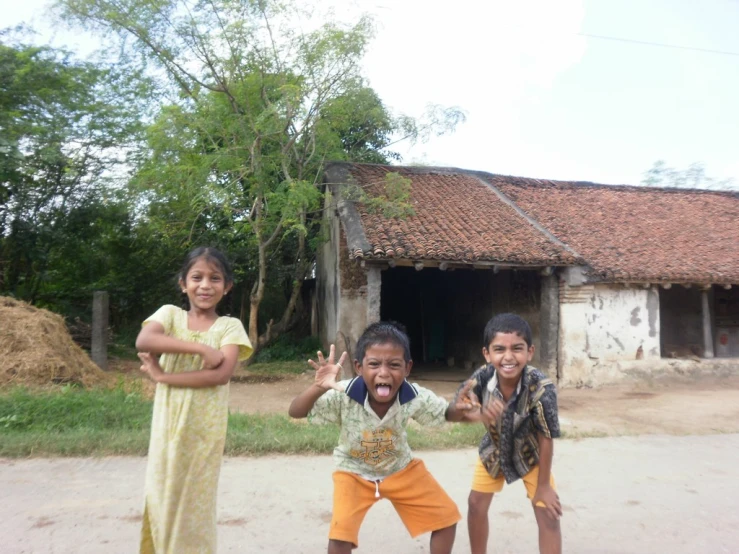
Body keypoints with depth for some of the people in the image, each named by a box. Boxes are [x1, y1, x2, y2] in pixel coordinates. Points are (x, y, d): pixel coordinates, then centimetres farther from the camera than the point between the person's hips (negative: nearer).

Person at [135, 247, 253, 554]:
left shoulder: (229, 326, -3)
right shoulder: (170, 313, 2)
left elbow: (221, 374, -17)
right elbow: (143, 341, -18)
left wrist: (162, 376, -15)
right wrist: (200, 347, -23)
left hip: (204, 430, -1)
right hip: (168, 426, 2)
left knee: (195, 504, 10)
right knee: (163, 500, 11)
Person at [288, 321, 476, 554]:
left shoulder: (415, 397, -27)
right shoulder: (344, 395, -34)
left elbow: (447, 413, -9)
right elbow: (295, 412, -34)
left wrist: (460, 408, -33)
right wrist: (319, 388, -54)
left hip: (401, 468, 3)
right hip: (354, 472, -2)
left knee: (446, 517, 4)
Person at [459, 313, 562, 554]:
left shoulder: (542, 388, -38)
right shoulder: (482, 376, -31)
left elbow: (546, 439, -27)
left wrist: (543, 486, -15)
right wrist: (475, 412, -51)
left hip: (530, 453, -3)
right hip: (494, 449, 3)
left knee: (548, 514, -5)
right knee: (476, 504, 11)